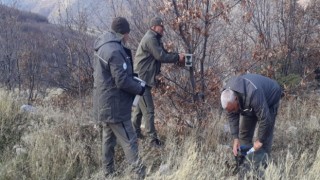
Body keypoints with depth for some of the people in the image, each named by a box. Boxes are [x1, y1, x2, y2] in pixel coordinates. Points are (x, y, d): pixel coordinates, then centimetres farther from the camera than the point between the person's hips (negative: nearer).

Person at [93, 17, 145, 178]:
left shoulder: (103, 47, 9)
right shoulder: (115, 51, -23)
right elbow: (122, 81, -24)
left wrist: (131, 75, 14)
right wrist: (140, 89, -9)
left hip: (104, 104, 10)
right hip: (114, 105, -10)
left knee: (109, 139, 17)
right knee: (129, 142, -5)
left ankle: (109, 173, 26)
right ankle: (139, 174, 0)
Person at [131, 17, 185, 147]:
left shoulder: (154, 39, 16)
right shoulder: (150, 39, -17)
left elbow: (163, 54, 14)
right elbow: (161, 57, -21)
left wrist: (177, 57, -2)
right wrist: (177, 57, -11)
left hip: (143, 79, 10)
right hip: (142, 79, -10)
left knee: (140, 107, 19)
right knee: (148, 110, -9)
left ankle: (135, 131, 30)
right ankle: (152, 139, -6)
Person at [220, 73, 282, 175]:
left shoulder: (253, 94, -45)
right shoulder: (228, 94, -24)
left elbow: (264, 118, -37)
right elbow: (232, 116, -12)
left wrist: (260, 140, -26)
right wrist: (235, 138, -18)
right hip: (249, 105, 6)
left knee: (264, 137, -12)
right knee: (244, 132, 6)